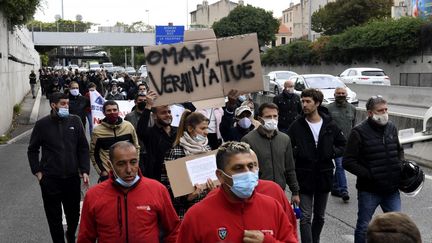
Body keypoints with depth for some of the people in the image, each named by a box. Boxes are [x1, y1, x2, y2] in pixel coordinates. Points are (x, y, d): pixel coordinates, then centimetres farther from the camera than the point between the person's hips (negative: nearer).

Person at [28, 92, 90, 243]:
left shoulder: (75, 121, 0)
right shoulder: (42, 124, -3)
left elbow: (83, 148, 3)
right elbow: (32, 150, 6)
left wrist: (85, 171, -2)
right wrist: (37, 172, -1)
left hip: (72, 177, 1)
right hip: (50, 179, -1)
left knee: (74, 213, 13)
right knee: (54, 216, 8)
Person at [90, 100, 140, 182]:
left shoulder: (128, 126, -2)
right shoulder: (97, 131, -7)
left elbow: (136, 147, 8)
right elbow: (94, 153, 1)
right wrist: (101, 171, -6)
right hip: (107, 175, -2)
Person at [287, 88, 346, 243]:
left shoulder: (330, 125, 0)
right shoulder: (296, 126, -5)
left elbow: (343, 145, 10)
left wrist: (333, 152, -8)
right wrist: (297, 153, -20)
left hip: (324, 177, 3)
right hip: (304, 178, -3)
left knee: (319, 216, 17)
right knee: (305, 218, -3)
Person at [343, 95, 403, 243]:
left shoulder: (391, 128, 4)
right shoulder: (359, 132, -13)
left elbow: (399, 150, 22)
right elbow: (348, 162, -14)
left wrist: (400, 167, 4)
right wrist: (370, 175, -19)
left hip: (392, 189, 5)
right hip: (368, 191, -5)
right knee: (363, 227, 10)